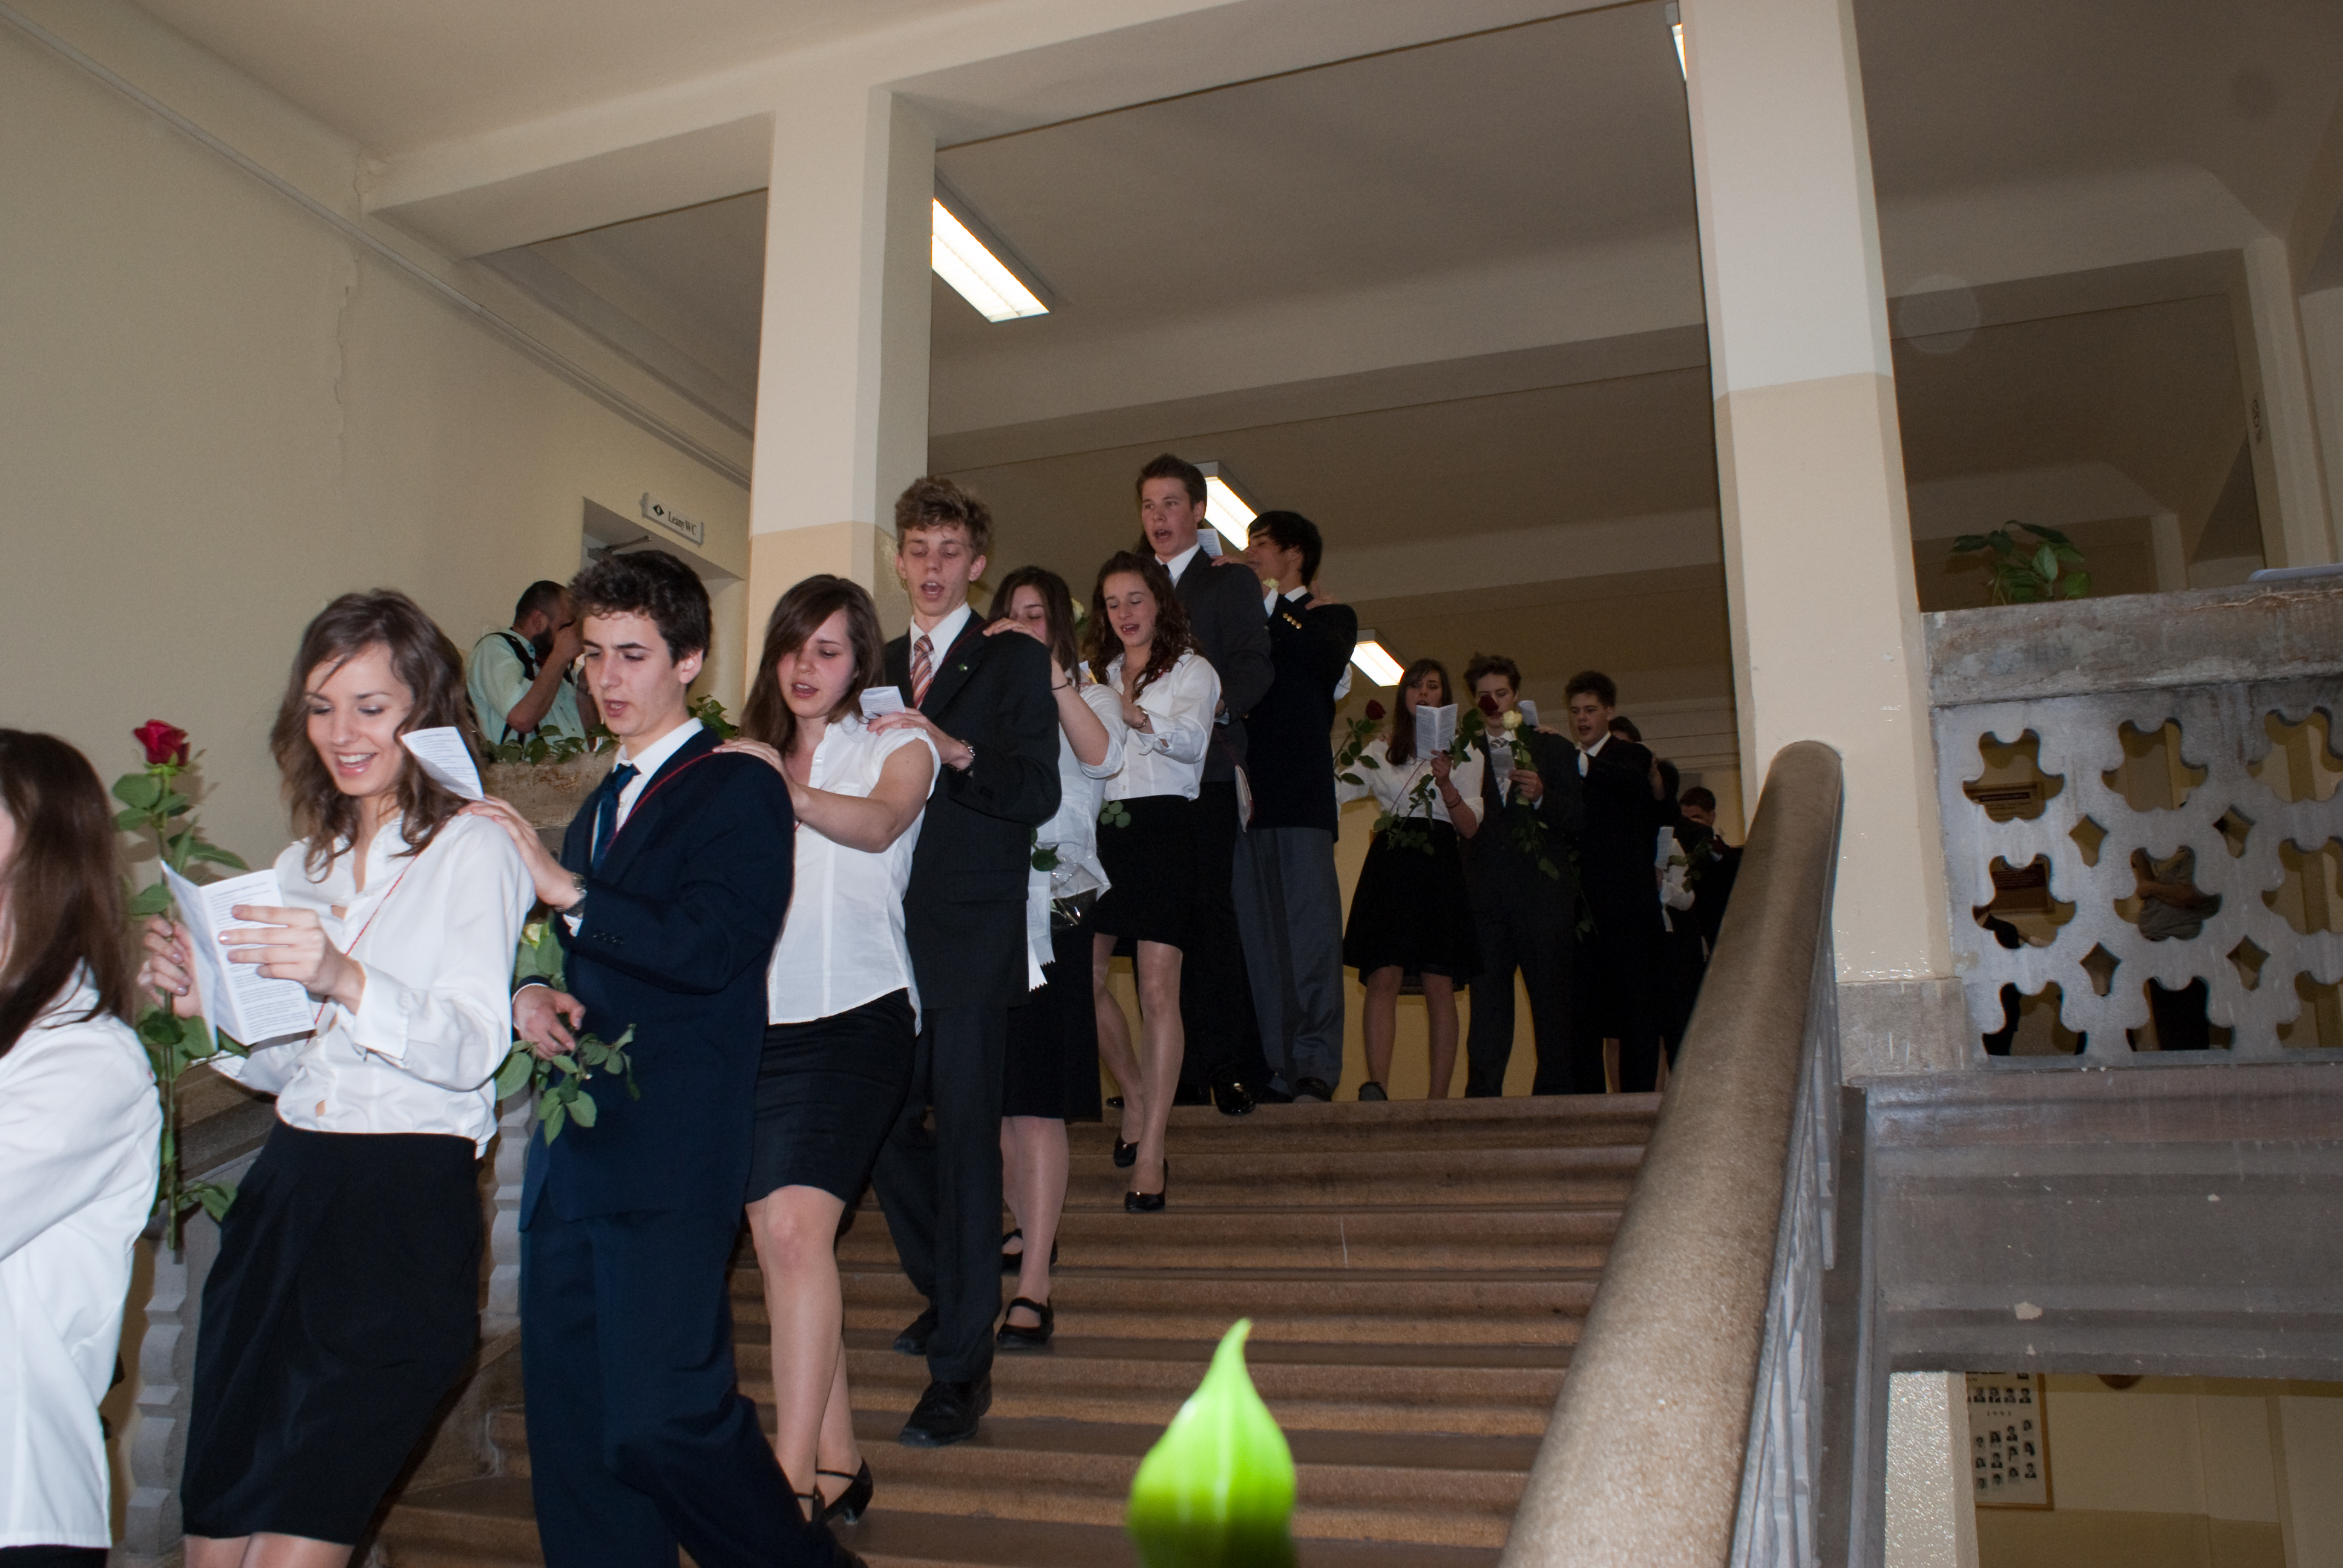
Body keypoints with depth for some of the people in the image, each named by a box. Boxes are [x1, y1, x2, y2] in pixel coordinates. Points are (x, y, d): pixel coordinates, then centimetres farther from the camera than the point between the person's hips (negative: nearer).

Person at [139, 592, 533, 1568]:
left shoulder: (472, 850, -4)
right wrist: (205, 1002, 2)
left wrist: (346, 981, -31)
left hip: (408, 1205, -6)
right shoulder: (303, 865, 17)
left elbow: (472, 1050, -16)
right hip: (282, 1194, 7)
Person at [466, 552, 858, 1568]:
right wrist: (532, 994, 7)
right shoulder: (600, 806, 21)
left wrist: (567, 891, -19)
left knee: (661, 1415, -11)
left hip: (671, 1161, -8)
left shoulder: (739, 790, -5)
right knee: (569, 1428, 10)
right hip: (572, 1157, 8)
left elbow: (712, 951, -19)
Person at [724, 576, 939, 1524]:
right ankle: (838, 1465, 15)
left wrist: (790, 793, -34)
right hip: (760, 1021, 5)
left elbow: (879, 821, -17)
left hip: (856, 1014, -5)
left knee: (797, 1226, -18)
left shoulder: (897, 745, 5)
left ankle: (793, 1476, -16)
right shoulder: (747, 757, 18)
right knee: (778, 1247, 5)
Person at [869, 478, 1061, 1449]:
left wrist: (958, 752, -23)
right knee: (886, 1128, 9)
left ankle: (961, 1364, -1)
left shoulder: (1013, 662, 2)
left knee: (966, 1138, -6)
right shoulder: (878, 669, 19)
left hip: (971, 936, -5)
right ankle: (947, 1294, 31)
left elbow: (1038, 794, -9)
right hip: (889, 932, 6)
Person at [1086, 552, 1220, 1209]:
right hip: (1102, 832, 5)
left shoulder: (1191, 670, 5)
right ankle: (1137, 1097, 23)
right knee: (1082, 976, -1)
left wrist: (1139, 718, -34)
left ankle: (1150, 1151, -11)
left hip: (1164, 829, -5)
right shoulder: (1096, 676, 21)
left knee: (1158, 985, -11)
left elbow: (1191, 738, -14)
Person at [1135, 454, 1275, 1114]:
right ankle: (1180, 1075, 4)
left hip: (1205, 771, -4)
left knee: (1209, 912, -10)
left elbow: (1255, 667, -5)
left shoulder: (1230, 584, 9)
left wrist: (1213, 707, -22)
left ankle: (1232, 1068, -6)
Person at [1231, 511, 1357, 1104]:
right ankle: (1277, 1068, -1)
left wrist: (1267, 596, -4)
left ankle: (1316, 1066, -8)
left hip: (1300, 792, -4)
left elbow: (1322, 657, -11)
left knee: (1308, 926, -8)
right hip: (1245, 793, 4)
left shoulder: (1330, 616, 13)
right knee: (1258, 932, -2)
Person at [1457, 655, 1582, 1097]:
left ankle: (1554, 1095, 3)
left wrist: (1542, 797, -12)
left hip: (1542, 894, 0)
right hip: (1485, 897, 1)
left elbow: (1578, 817, 6)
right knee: (1487, 999, -4)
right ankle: (1482, 1098, -6)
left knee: (1552, 1002, -1)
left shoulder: (1552, 749, 15)